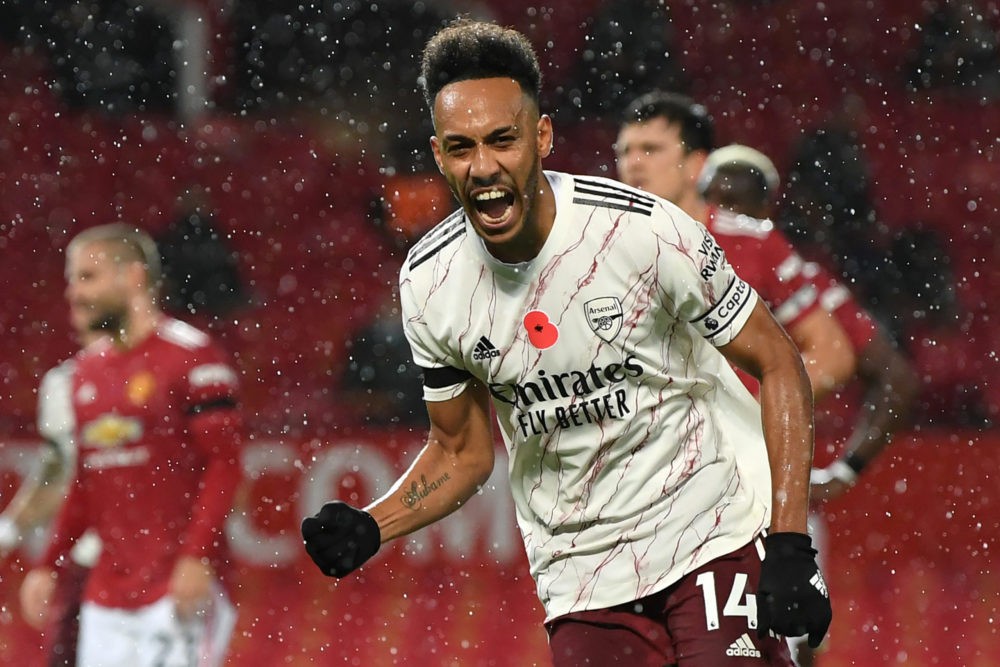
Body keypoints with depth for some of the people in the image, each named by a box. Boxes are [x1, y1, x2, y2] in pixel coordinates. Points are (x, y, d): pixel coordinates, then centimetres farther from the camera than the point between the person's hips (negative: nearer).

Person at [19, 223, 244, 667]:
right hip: (107, 592, 8)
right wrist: (48, 566, 17)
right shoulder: (88, 368, 16)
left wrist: (197, 557, -20)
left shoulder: (191, 356, -8)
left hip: (181, 582, -7)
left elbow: (224, 465, -11)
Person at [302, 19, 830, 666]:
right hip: (582, 578, 3)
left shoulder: (645, 230, -17)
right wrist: (369, 528, -7)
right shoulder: (429, 282, -4)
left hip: (712, 534, -3)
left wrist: (790, 545, -15)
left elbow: (777, 363, -8)